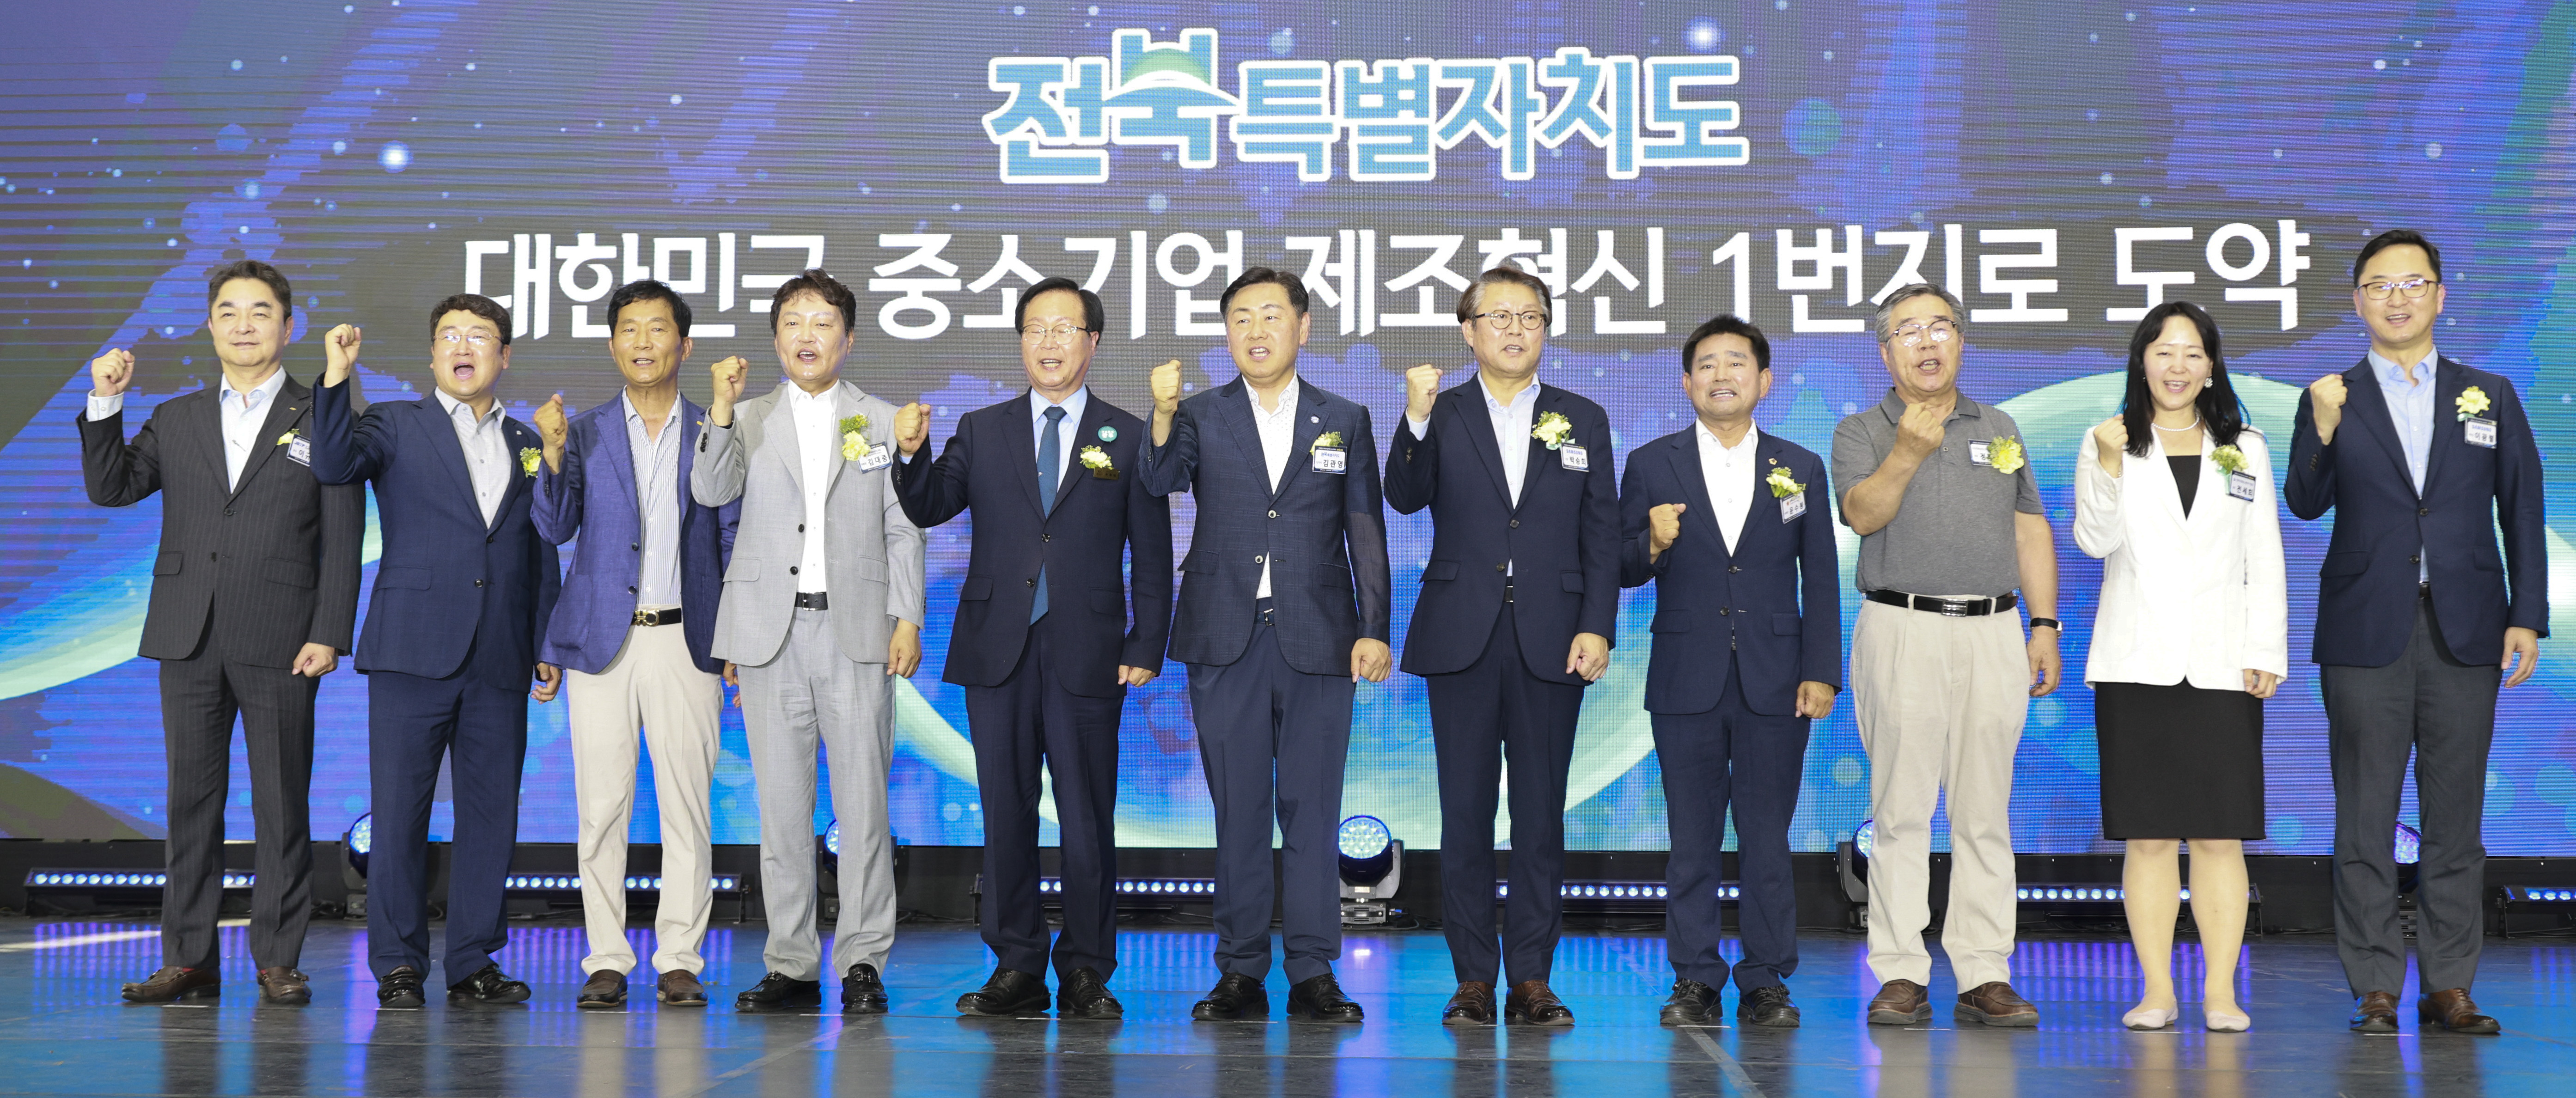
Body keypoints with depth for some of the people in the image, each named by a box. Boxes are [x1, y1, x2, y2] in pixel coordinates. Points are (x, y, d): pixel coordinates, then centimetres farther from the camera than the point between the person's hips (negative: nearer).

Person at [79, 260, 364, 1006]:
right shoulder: (176, 420, 15)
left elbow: (342, 539, 0)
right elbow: (111, 488, 5)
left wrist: (329, 635, -9)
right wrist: (106, 404, -6)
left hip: (281, 643, -3)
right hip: (189, 638, 3)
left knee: (282, 804, 1)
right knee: (192, 801, 6)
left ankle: (279, 961, 8)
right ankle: (188, 960, 12)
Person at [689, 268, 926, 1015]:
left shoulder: (882, 421, 10)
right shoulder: (748, 421, 11)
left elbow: (903, 531, 8)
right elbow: (712, 492, -6)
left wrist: (908, 618, -1)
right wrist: (722, 408, -18)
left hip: (855, 629, -1)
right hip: (771, 630, 1)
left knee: (862, 798, -4)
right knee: (782, 801, 4)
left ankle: (863, 962, 4)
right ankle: (791, 967, 11)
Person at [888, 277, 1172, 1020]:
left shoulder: (1128, 438, 6)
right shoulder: (981, 432, 12)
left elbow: (1152, 555, 5)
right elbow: (929, 509, 2)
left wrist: (1146, 648, -2)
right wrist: (912, 454, -17)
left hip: (1086, 655, -2)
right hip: (998, 651, 2)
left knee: (1087, 819, 0)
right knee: (1006, 815, 6)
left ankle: (1086, 974, 10)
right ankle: (1017, 970, 15)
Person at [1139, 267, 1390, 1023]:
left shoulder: (1346, 421, 9)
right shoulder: (1200, 418, 7)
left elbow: (1365, 533, 7)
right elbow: (1160, 482, -11)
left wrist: (1374, 629, 0)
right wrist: (1163, 418, -30)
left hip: (1317, 639, 0)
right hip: (1226, 639, 0)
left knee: (1312, 808, 2)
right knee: (1237, 809, 5)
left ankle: (1314, 974, 8)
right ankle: (1241, 973, 12)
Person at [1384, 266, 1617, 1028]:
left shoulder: (1584, 421, 10)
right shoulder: (1440, 417, 7)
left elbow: (1602, 536, 7)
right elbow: (1404, 499, -9)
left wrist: (1597, 627, -3)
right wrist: (1417, 419, -23)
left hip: (1551, 643, 1)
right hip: (1462, 641, -1)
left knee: (1542, 814, 4)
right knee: (1466, 813, 3)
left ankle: (1532, 979, 11)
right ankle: (1473, 979, 10)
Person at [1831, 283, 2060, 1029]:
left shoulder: (2000, 429, 18)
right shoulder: (1861, 432, 8)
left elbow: (2031, 532, 15)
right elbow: (1864, 514, -9)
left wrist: (2045, 625, 6)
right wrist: (1908, 451, -23)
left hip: (1994, 632, 3)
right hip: (1902, 631, -3)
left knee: (1985, 812, 3)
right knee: (1901, 809, -3)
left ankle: (1984, 976, 6)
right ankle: (1902, 975, 2)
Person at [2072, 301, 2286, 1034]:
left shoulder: (2244, 450, 13)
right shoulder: (2111, 445, 8)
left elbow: (2264, 557, 10)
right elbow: (2094, 539, -5)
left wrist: (2266, 652, 2)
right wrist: (2108, 467, -21)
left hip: (2221, 663, 1)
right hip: (2136, 663, -1)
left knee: (2220, 834, -1)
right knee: (2148, 834, 1)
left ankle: (2222, 992, 4)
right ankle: (2157, 990, 7)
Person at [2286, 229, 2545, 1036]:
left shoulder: (2490, 396, 11)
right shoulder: (2333, 400, 6)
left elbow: (2522, 512, 9)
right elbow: (2306, 505, -4)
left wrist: (2528, 618, 2)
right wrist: (2323, 429, -20)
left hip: (2465, 631, 1)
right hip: (2366, 631, -1)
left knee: (2456, 815, 5)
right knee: (2366, 817, 1)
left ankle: (2449, 985, 13)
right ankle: (2375, 989, 8)